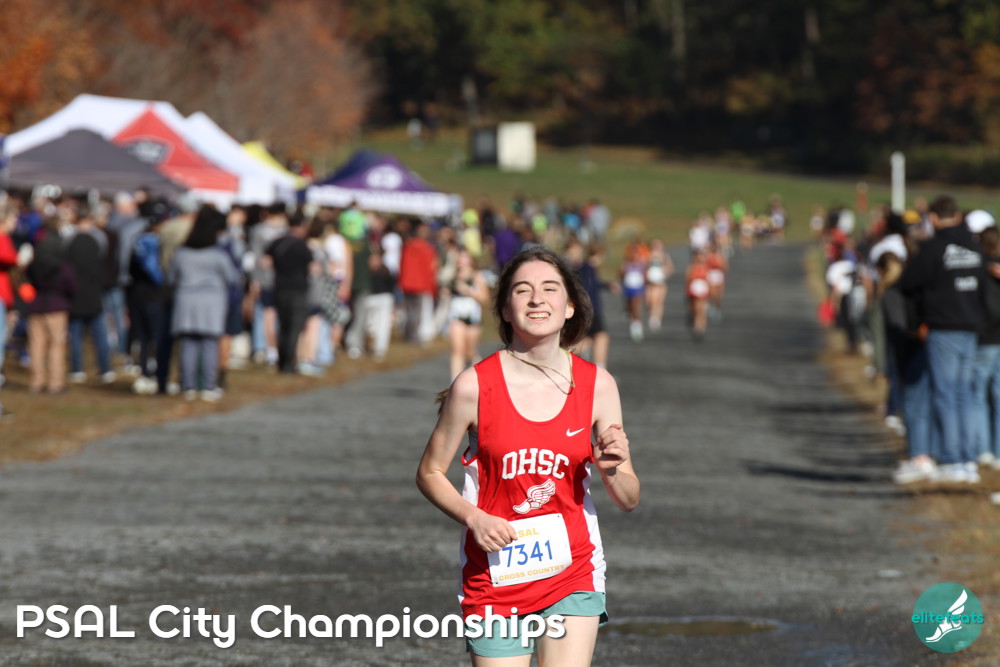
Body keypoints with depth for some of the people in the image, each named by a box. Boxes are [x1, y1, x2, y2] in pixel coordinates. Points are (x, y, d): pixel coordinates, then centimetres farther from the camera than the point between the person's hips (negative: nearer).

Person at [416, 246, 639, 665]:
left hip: (573, 575, 1)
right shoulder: (475, 386, -9)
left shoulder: (597, 385, -3)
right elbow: (430, 473, 2)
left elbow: (628, 501, 2)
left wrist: (612, 469, -20)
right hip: (494, 579, -1)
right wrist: (472, 517, -15)